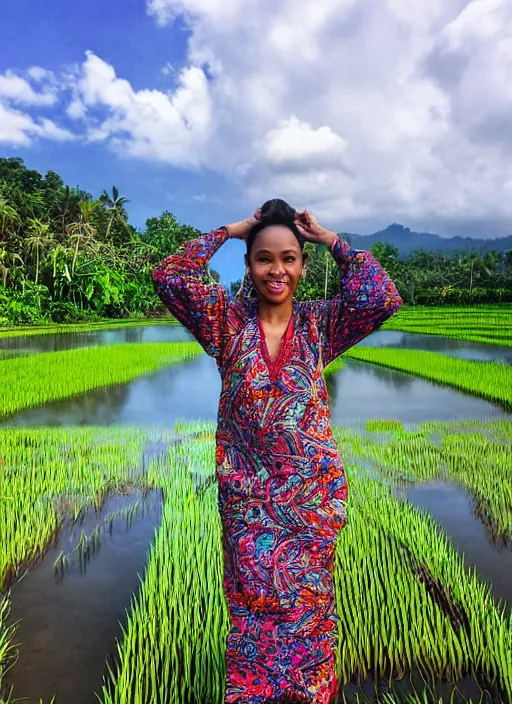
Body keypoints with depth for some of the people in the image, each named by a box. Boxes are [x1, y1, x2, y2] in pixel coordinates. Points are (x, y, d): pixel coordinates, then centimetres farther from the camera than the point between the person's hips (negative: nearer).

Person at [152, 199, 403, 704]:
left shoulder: (319, 323, -1)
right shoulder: (229, 321, -3)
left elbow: (383, 298, -14)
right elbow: (169, 277, -14)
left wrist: (332, 241, -6)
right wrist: (227, 232, -7)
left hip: (314, 489, 1)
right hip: (247, 490, 0)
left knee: (307, 594, 15)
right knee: (254, 598, 10)